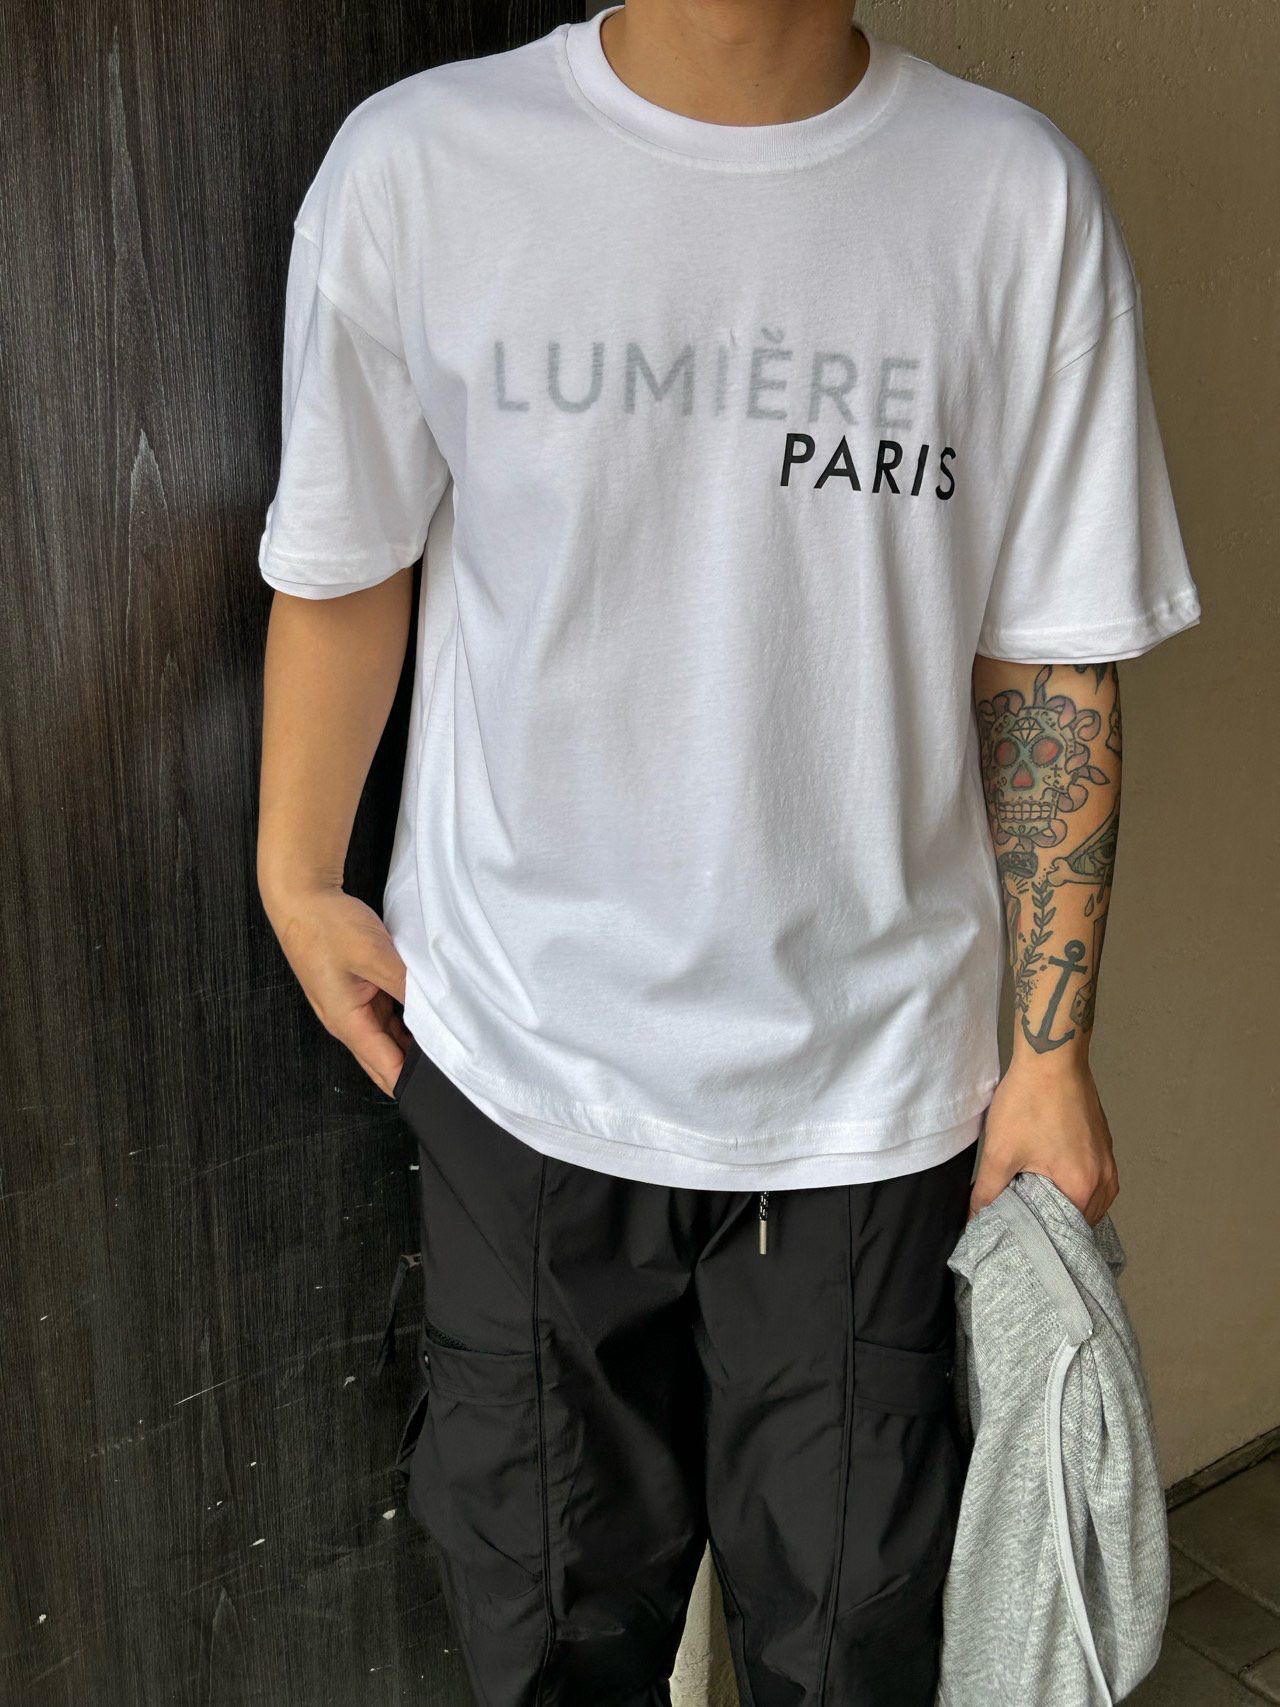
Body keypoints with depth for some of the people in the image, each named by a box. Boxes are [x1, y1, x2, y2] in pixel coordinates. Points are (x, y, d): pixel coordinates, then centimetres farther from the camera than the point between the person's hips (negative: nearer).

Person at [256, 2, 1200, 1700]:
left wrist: (1053, 1049, -2)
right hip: (524, 1054, 1)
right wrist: (297, 879, 10)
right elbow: (343, 568, 3)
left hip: (869, 1074, 1)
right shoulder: (416, 167, -8)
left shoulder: (1021, 198, -7)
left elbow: (1050, 657, -3)